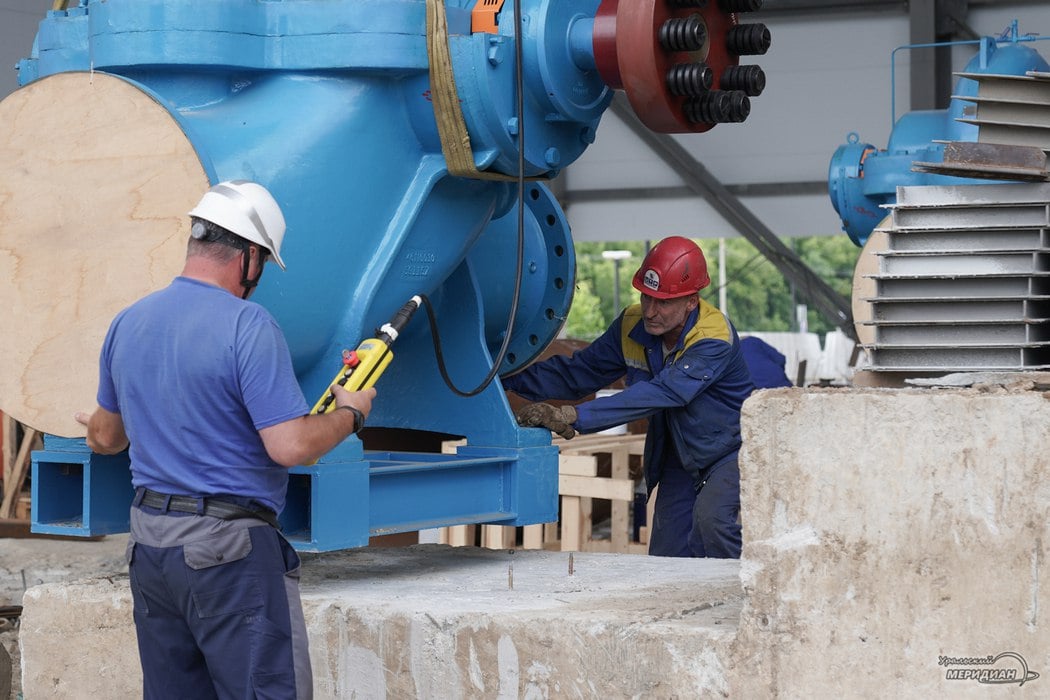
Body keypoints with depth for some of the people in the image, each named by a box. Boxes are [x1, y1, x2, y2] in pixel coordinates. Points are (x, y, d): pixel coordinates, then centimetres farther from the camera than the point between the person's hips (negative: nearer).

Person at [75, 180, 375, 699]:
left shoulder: (127, 324, 9)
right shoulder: (247, 326, -14)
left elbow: (105, 438, 22)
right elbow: (290, 447, -20)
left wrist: (98, 426, 46)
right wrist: (350, 415, -1)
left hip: (148, 542, 8)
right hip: (227, 547, -7)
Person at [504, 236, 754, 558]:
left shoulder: (714, 340, -31)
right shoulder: (633, 325, -9)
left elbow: (660, 393, -42)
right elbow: (579, 371, -3)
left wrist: (573, 417, -50)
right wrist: (509, 377, -18)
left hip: (732, 450, -7)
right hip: (679, 459, 7)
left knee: (710, 517, -33)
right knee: (665, 565, 2)